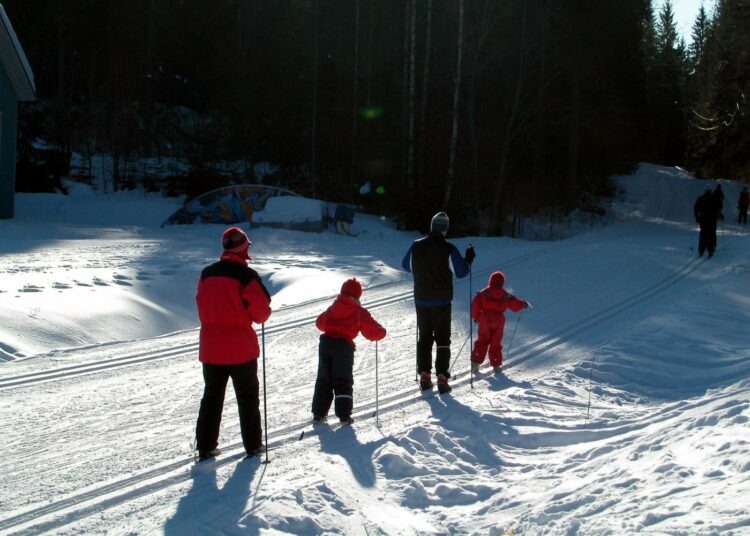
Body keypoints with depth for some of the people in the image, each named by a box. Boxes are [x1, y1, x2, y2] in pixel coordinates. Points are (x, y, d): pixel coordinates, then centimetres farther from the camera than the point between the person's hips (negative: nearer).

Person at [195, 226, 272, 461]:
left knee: (211, 397, 14)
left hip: (210, 348, 5)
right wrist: (262, 315, 8)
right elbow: (261, 310, -13)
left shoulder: (206, 274, 2)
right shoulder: (246, 275, -15)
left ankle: (206, 447, 14)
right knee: (247, 398, 10)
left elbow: (203, 307, 11)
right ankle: (252, 445, 15)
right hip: (241, 349, -4)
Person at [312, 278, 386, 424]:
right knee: (343, 382, 6)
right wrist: (380, 331, 22)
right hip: (344, 346, -3)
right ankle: (344, 415, -1)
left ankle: (319, 413, 14)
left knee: (324, 380, 14)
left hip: (326, 342, 4)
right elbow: (374, 332, 0)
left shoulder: (333, 307, 14)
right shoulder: (359, 312, 2)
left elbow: (320, 322, 24)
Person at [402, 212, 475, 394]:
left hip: (421, 299, 3)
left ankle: (424, 375, 12)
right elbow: (461, 271, -7)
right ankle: (442, 378, -3)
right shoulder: (448, 249, -14)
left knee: (424, 337, 14)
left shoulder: (416, 246, -3)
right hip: (441, 300, -3)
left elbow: (407, 265, 13)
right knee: (442, 338, 4)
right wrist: (469, 258, 10)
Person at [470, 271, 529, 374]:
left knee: (482, 341, 9)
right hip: (499, 321, 0)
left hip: (484, 321, 0)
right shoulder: (506, 296, -2)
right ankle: (496, 365, 9)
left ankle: (475, 363, 1)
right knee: (496, 343, 9)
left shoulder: (483, 294, -6)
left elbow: (475, 305, -6)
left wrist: (475, 317, 9)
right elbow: (515, 305, 9)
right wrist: (524, 304, 29)